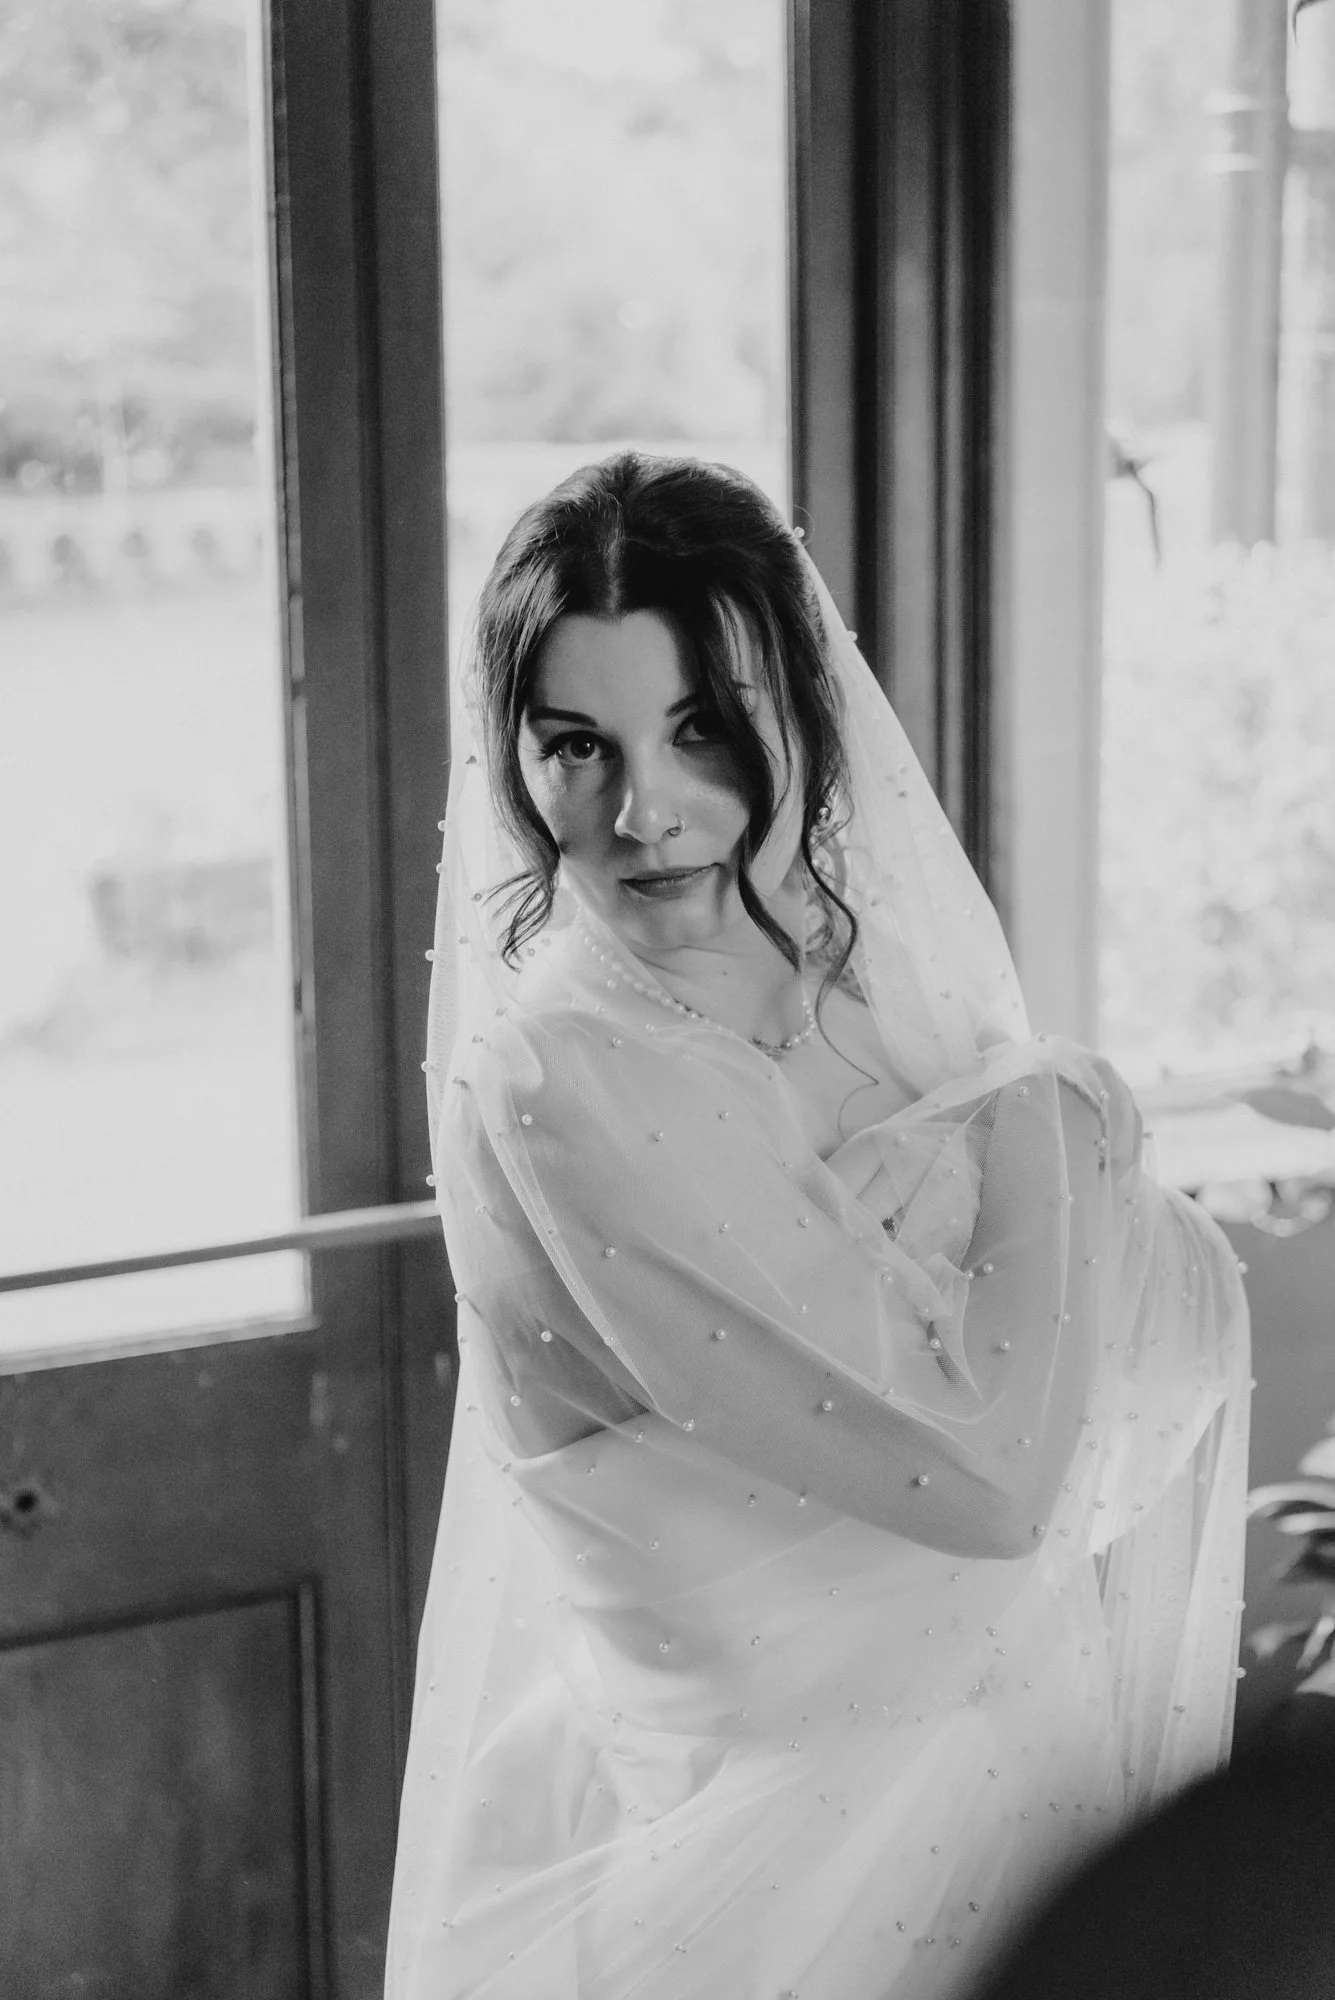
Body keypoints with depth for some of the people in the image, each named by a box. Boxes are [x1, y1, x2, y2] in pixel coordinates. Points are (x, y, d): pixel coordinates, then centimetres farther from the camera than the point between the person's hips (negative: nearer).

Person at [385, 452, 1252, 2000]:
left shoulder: (873, 983, -1)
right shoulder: (550, 1086, -23)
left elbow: (1200, 1321, -1)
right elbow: (990, 1472, -24)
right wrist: (1044, 1133, -11)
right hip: (802, 1837, -7)